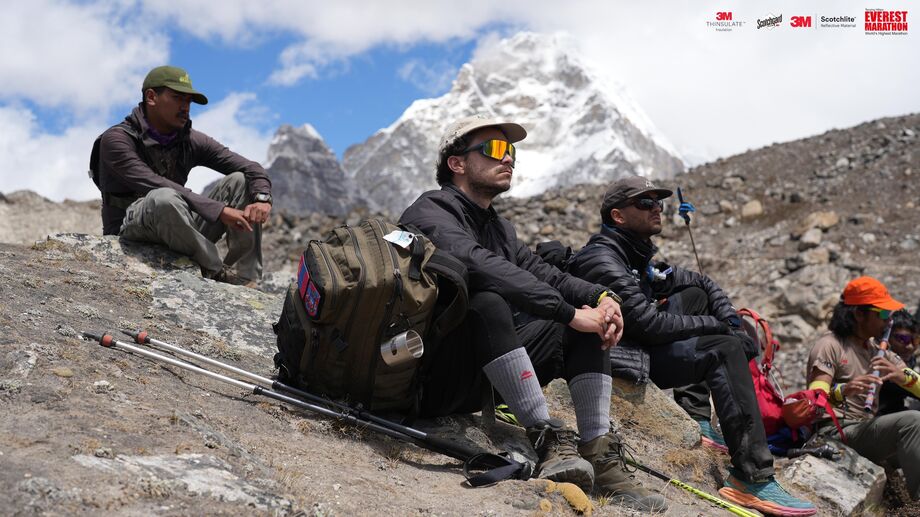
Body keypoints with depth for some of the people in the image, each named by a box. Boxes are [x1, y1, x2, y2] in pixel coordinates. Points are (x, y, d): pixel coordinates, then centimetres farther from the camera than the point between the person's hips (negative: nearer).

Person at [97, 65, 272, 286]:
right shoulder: (116, 140, -12)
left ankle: (248, 278, -18)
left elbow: (251, 168, 1)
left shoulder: (191, 141, 5)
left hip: (179, 235, 6)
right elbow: (155, 185, -27)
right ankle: (216, 271, -21)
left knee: (239, 181, -7)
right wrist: (219, 210, -31)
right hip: (130, 235, -6)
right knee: (164, 198, -37)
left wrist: (262, 199, -22)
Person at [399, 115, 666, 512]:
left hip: (486, 375, 8)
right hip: (434, 379, -8)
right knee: (488, 303, -34)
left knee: (588, 323, -3)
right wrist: (569, 312, -29)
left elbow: (542, 273, 7)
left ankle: (600, 456, -16)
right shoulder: (430, 214, -11)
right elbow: (484, 268, -27)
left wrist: (601, 297, -13)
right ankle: (546, 438, -32)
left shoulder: (499, 226, 18)